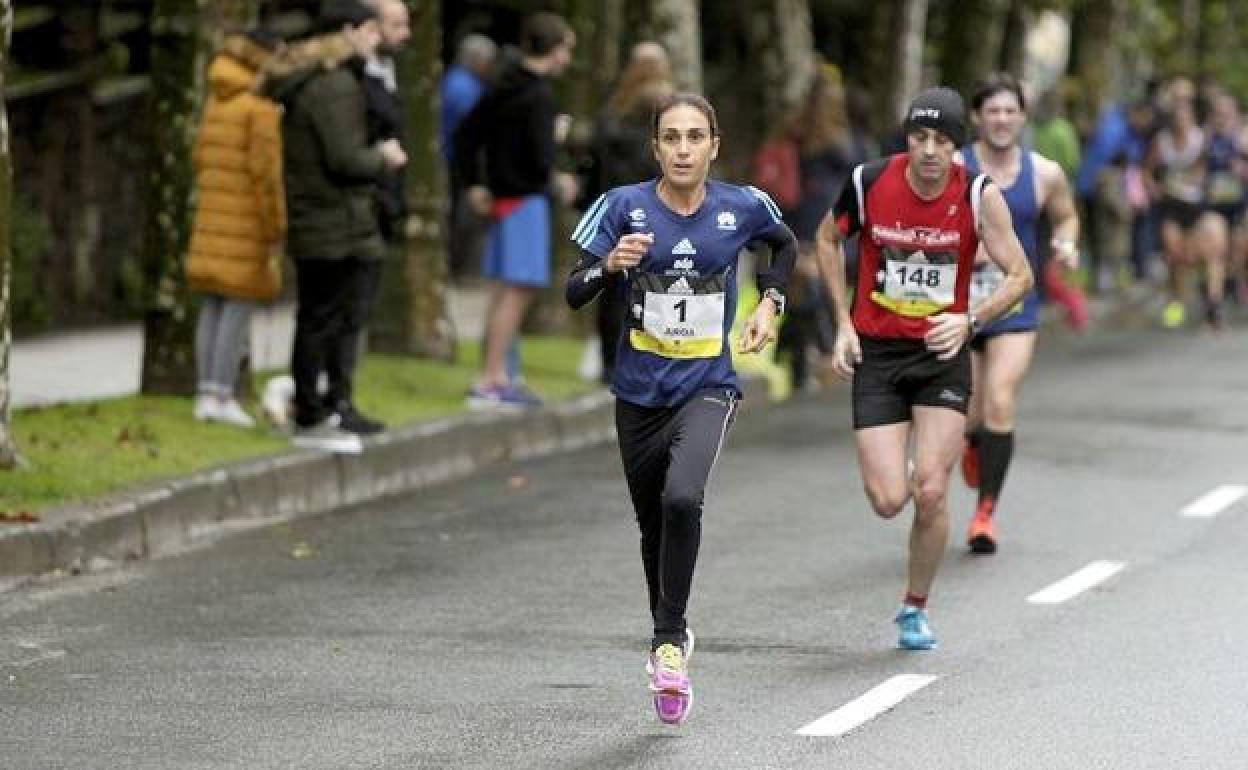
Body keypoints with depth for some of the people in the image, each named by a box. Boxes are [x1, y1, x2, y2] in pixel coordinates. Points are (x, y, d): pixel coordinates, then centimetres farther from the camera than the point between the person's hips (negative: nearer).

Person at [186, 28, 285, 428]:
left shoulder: (217, 99, 11)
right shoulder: (262, 105, -13)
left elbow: (201, 157, 15)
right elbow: (266, 170, -17)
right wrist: (276, 229, -14)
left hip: (212, 216, 7)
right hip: (248, 221, -7)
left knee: (212, 305, 7)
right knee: (239, 306, -4)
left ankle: (205, 394, 8)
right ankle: (222, 395, -7)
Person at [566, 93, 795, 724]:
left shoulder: (742, 207, -4)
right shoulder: (624, 205, -7)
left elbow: (786, 245, 19)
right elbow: (574, 294, -9)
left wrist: (769, 303, 5)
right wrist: (610, 266, -28)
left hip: (707, 387, -2)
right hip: (639, 392, 2)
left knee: (682, 498, -27)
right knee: (653, 524, 14)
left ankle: (668, 641, -12)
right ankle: (669, 635, 40)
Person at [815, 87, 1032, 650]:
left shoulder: (979, 195, -12)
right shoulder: (869, 182, -10)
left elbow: (1020, 276, -4)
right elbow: (828, 239, 10)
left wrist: (970, 320, -20)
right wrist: (843, 323, 3)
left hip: (943, 353, 0)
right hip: (876, 351, 0)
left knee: (930, 493, -11)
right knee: (888, 501, -9)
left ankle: (916, 608, 13)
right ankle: (896, 471, 31)